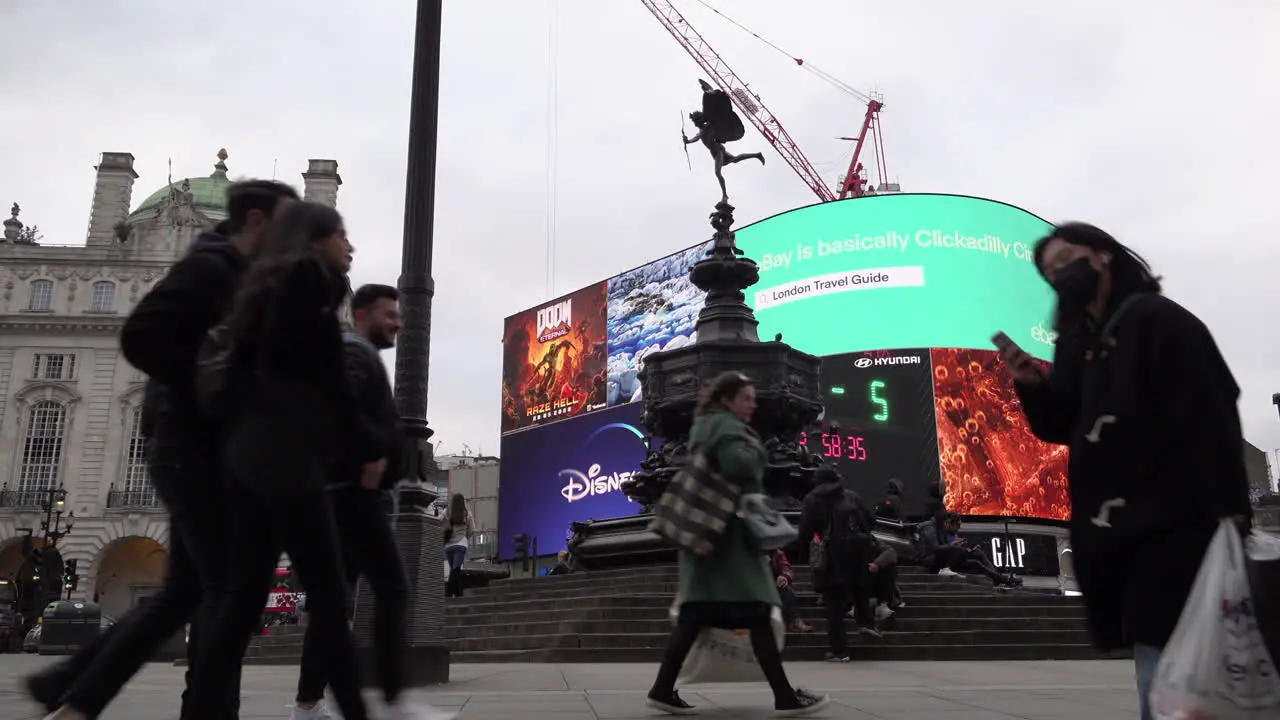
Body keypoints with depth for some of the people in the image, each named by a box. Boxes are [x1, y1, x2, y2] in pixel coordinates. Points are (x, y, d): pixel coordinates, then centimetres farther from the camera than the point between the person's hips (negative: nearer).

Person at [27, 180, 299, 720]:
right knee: (232, 588, -10)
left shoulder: (236, 278, 21)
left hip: (202, 450, 9)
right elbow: (140, 338, -19)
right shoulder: (209, 266, -8)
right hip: (193, 448, -9)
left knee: (184, 591, 11)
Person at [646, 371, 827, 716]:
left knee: (695, 614, 6)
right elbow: (739, 465, -26)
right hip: (728, 530, -10)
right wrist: (754, 450, -7)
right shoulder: (725, 426, -10)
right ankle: (785, 696, -3)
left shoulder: (705, 428, 21)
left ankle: (663, 689, 3)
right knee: (757, 611, -7)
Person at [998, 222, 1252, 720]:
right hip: (1113, 532, 8)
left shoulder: (1158, 321, -7)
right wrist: (1032, 384, -3)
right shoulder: (1079, 342, 16)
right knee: (1160, 672, 14)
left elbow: (1210, 417, -15)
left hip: (1171, 529, -8)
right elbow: (1064, 426, 16)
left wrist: (1229, 510, -23)